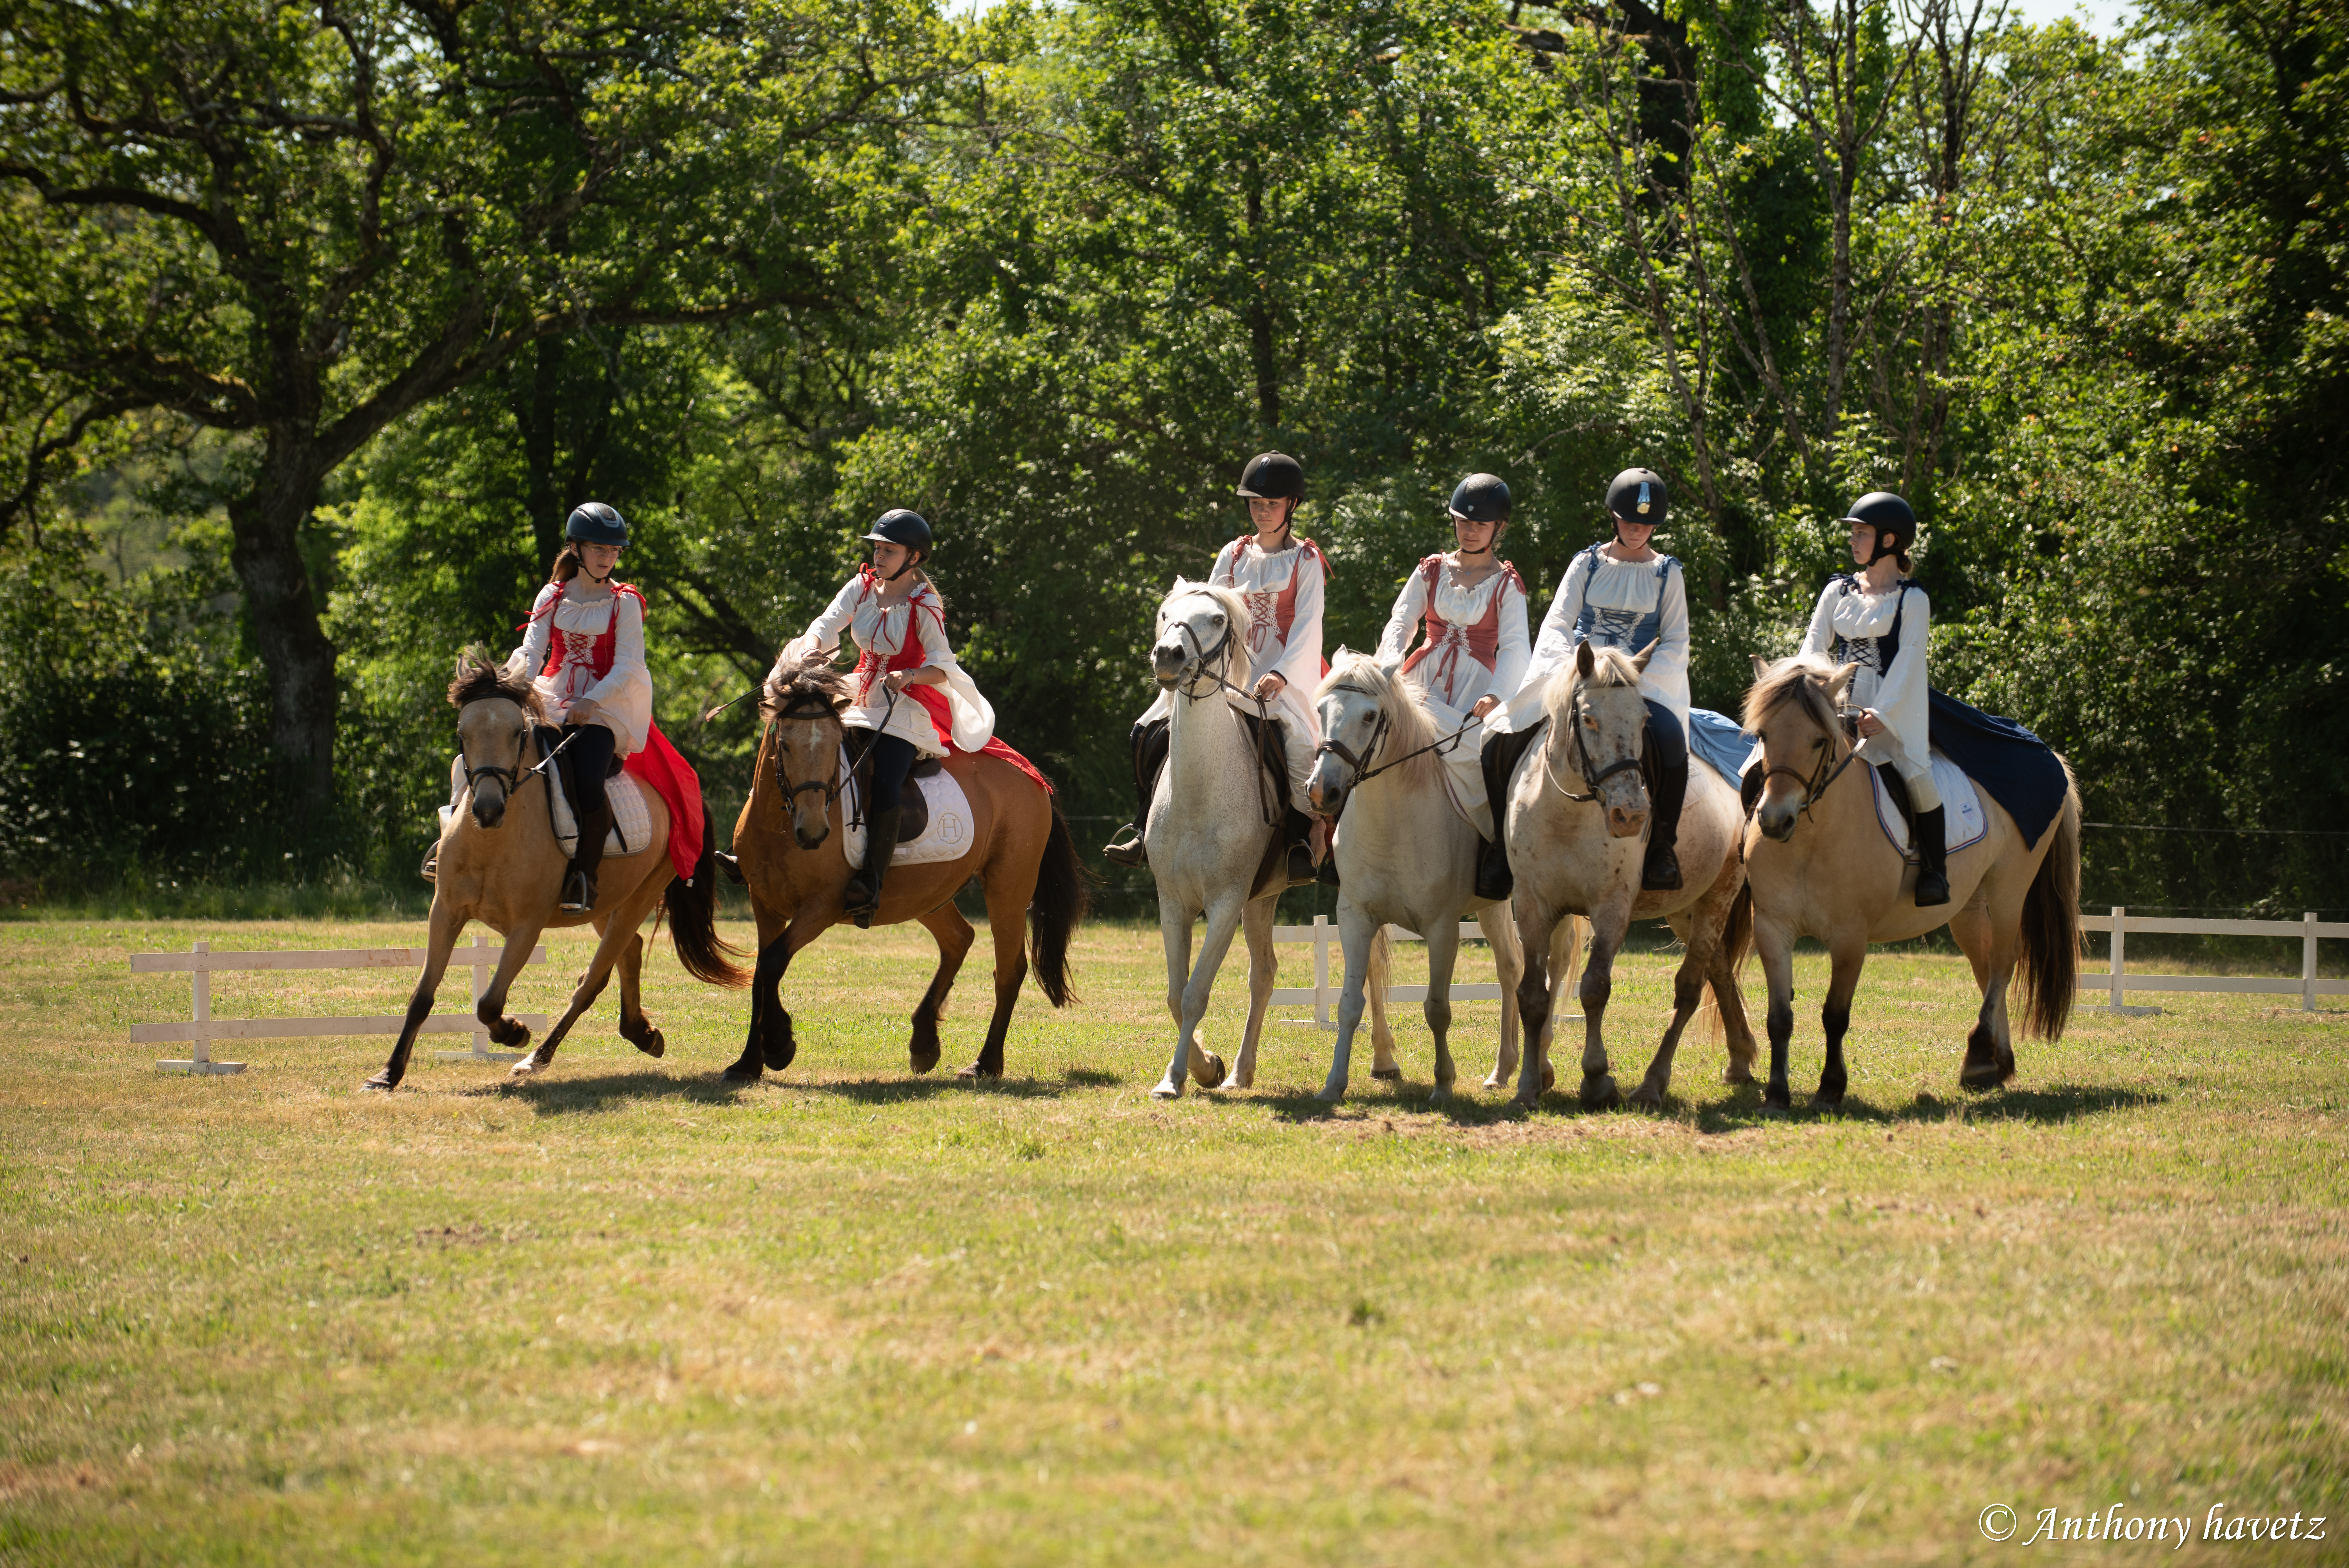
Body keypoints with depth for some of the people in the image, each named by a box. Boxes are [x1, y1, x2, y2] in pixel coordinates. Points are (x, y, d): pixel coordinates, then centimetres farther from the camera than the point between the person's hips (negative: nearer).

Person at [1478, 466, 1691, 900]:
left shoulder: (1666, 573, 8)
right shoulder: (1588, 564, 10)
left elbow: (1675, 643, 4)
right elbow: (1556, 624, 6)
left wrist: (1634, 678, -14)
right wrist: (1570, 667, -16)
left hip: (1644, 681, -2)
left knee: (1671, 741, -35)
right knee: (1500, 742, -19)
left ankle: (1663, 844, -17)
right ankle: (1502, 843, -1)